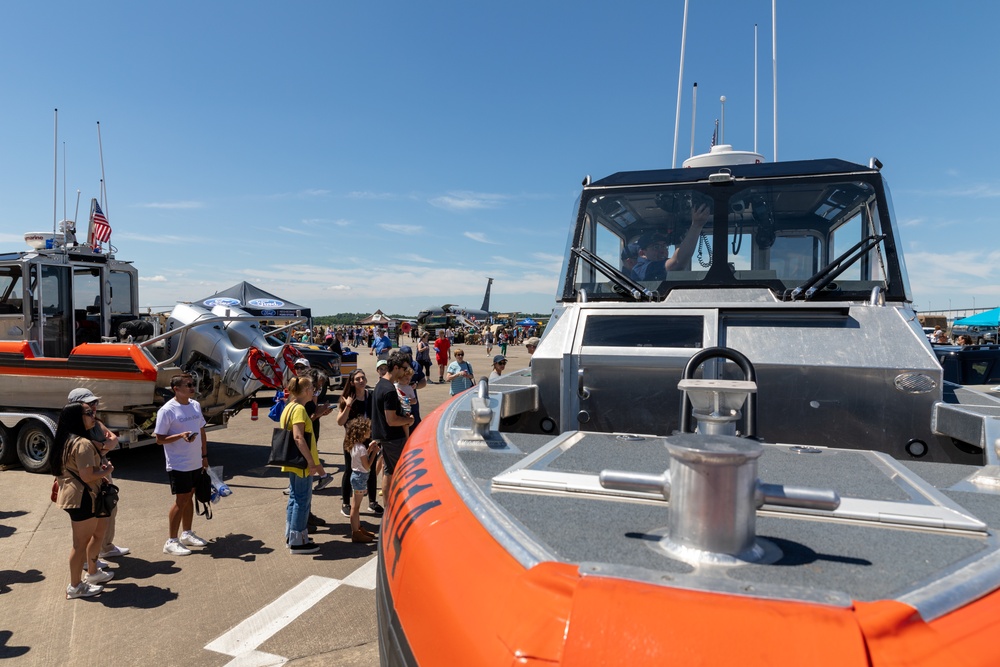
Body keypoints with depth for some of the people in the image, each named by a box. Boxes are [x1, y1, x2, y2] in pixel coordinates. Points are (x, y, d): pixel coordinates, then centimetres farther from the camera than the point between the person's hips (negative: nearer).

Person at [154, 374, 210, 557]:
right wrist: (180, 436, -28)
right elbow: (159, 439, -13)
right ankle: (171, 541, 12)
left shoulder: (195, 405, 6)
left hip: (196, 463, 7)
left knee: (189, 497, 17)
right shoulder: (166, 411, -15)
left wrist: (204, 455, 14)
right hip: (178, 465, -7)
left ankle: (187, 534, 31)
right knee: (181, 501, -1)